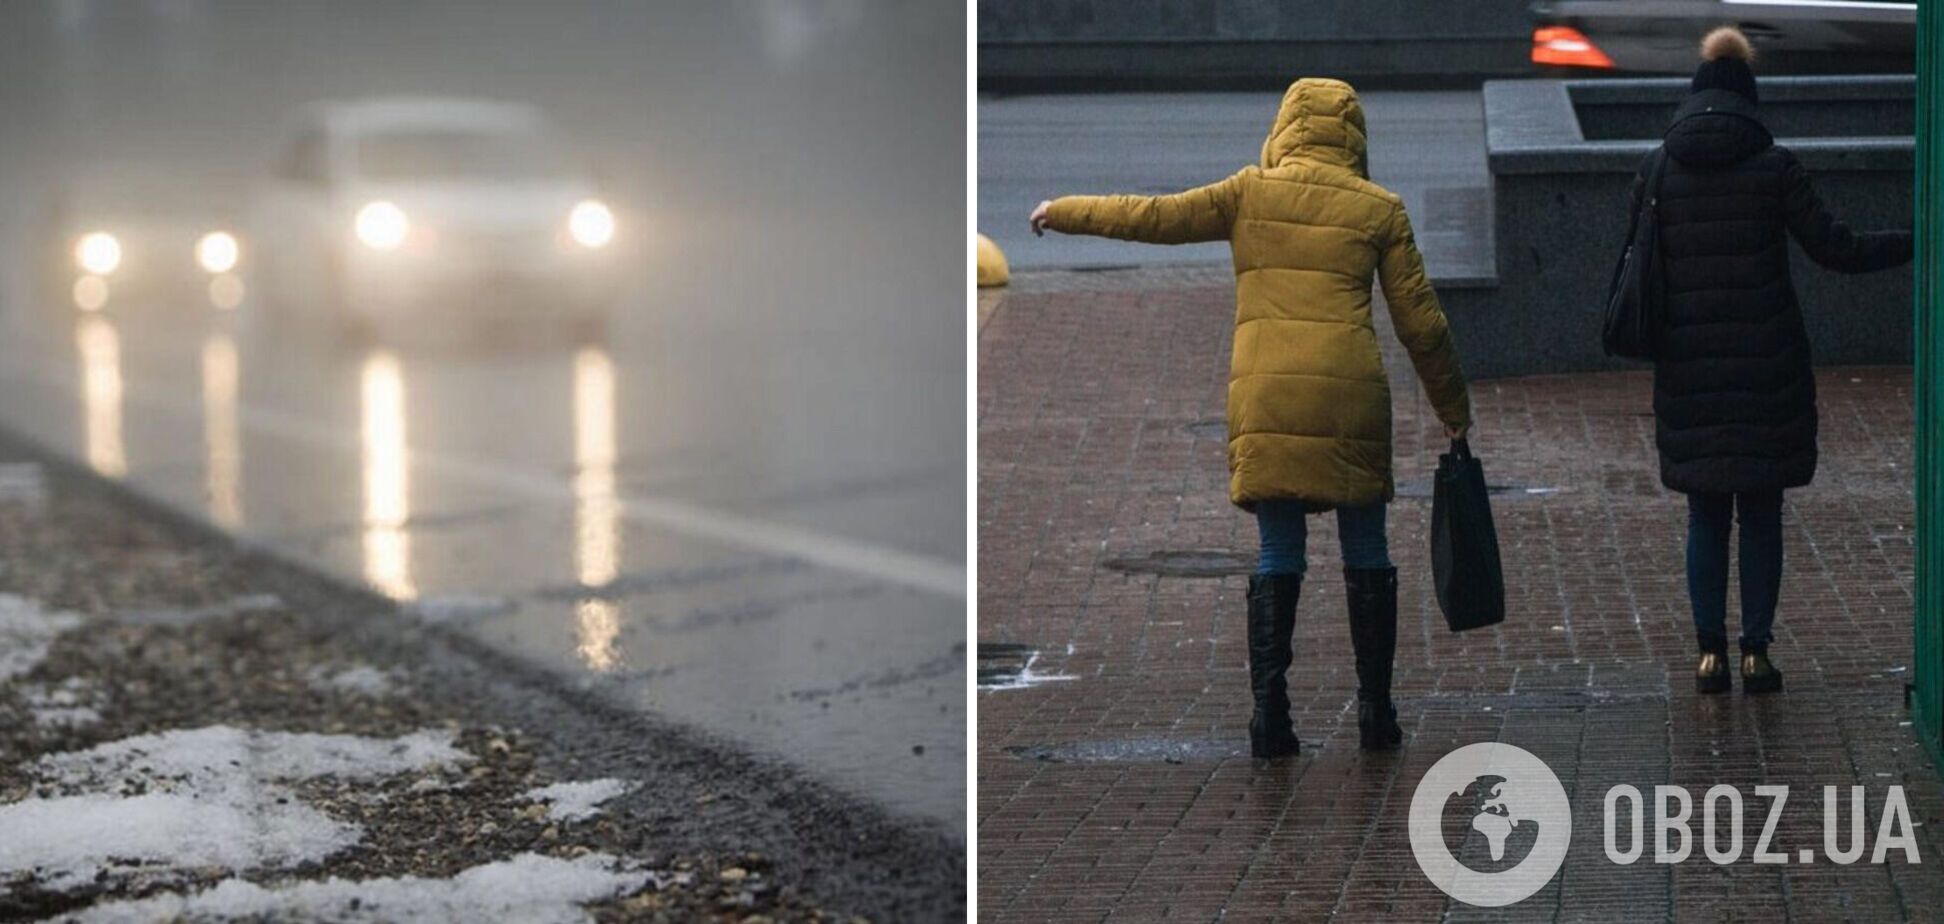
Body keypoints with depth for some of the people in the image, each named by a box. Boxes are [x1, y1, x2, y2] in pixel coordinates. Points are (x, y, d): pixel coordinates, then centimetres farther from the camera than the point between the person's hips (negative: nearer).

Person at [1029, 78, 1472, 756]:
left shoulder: (1250, 194, 6)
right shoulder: (1379, 208, 7)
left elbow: (1155, 217, 12)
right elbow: (1420, 320, 8)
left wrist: (1062, 213, 26)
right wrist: (1453, 408, 19)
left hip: (1265, 396, 0)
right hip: (1350, 396, 0)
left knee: (1278, 556, 6)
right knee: (1365, 555, 10)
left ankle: (1270, 716, 1)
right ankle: (1376, 713, 12)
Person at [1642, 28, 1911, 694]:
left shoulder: (1658, 171, 1)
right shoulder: (1774, 166, -6)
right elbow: (1834, 249, -6)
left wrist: (1656, 341, 17)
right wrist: (1915, 242, 5)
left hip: (1687, 372, 2)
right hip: (1766, 369, -2)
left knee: (1705, 516, 10)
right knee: (1761, 514, 8)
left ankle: (1710, 651, 8)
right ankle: (1755, 651, 8)